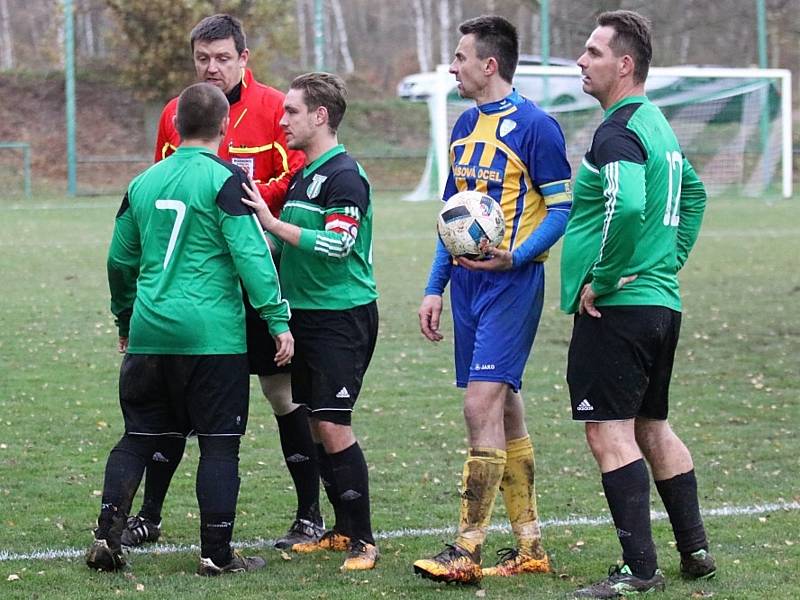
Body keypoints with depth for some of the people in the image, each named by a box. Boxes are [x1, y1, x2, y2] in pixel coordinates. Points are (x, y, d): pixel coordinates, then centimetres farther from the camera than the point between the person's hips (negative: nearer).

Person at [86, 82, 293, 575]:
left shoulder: (143, 183, 10)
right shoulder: (225, 181, -8)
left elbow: (120, 261, 19)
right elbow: (252, 255, -14)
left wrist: (125, 320, 33)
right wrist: (279, 320, -10)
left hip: (149, 332, 5)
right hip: (213, 332, -5)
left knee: (138, 437, 13)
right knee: (219, 443, 2)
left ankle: (108, 536, 4)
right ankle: (217, 553, 3)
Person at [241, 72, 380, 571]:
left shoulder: (344, 176, -13)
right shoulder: (304, 174, 16)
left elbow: (337, 244, -24)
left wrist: (273, 224, -25)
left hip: (342, 317, -9)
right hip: (305, 314, 9)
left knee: (334, 426, -12)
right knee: (315, 424, 11)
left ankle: (364, 540, -6)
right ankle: (342, 530, 19)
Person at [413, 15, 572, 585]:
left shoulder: (535, 125, -10)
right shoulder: (466, 126, 14)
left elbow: (561, 208, -10)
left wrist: (515, 256, -23)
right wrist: (434, 288, 16)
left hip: (512, 283, -8)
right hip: (468, 282, 8)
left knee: (483, 405, -14)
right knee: (505, 410, 10)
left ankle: (467, 550, -13)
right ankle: (530, 547, 16)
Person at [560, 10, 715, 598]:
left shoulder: (617, 132, -16)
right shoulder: (658, 125, 16)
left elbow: (626, 206, -32)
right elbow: (693, 194, 30)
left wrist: (598, 280, -21)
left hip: (617, 308, -10)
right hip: (662, 302, 10)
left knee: (609, 433, -8)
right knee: (652, 427, 19)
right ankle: (695, 551, 24)